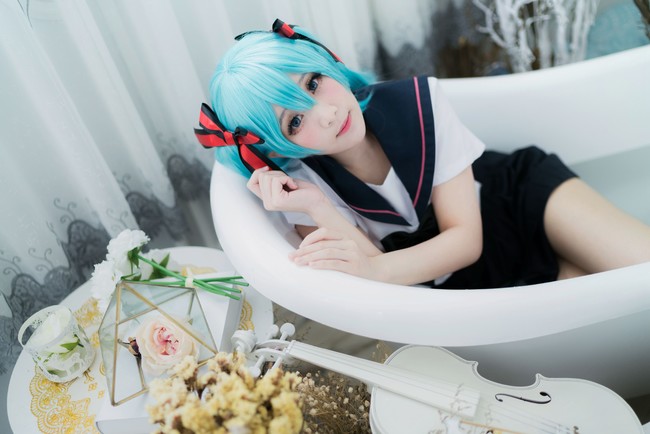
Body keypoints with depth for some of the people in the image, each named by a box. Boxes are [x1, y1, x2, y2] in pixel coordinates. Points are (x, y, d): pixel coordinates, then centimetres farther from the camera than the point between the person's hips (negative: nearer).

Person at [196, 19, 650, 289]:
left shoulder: (419, 101, -20)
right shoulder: (304, 184, -17)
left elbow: (467, 236, -19)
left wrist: (375, 267, -37)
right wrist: (318, 211, -34)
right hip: (466, 277, -1)